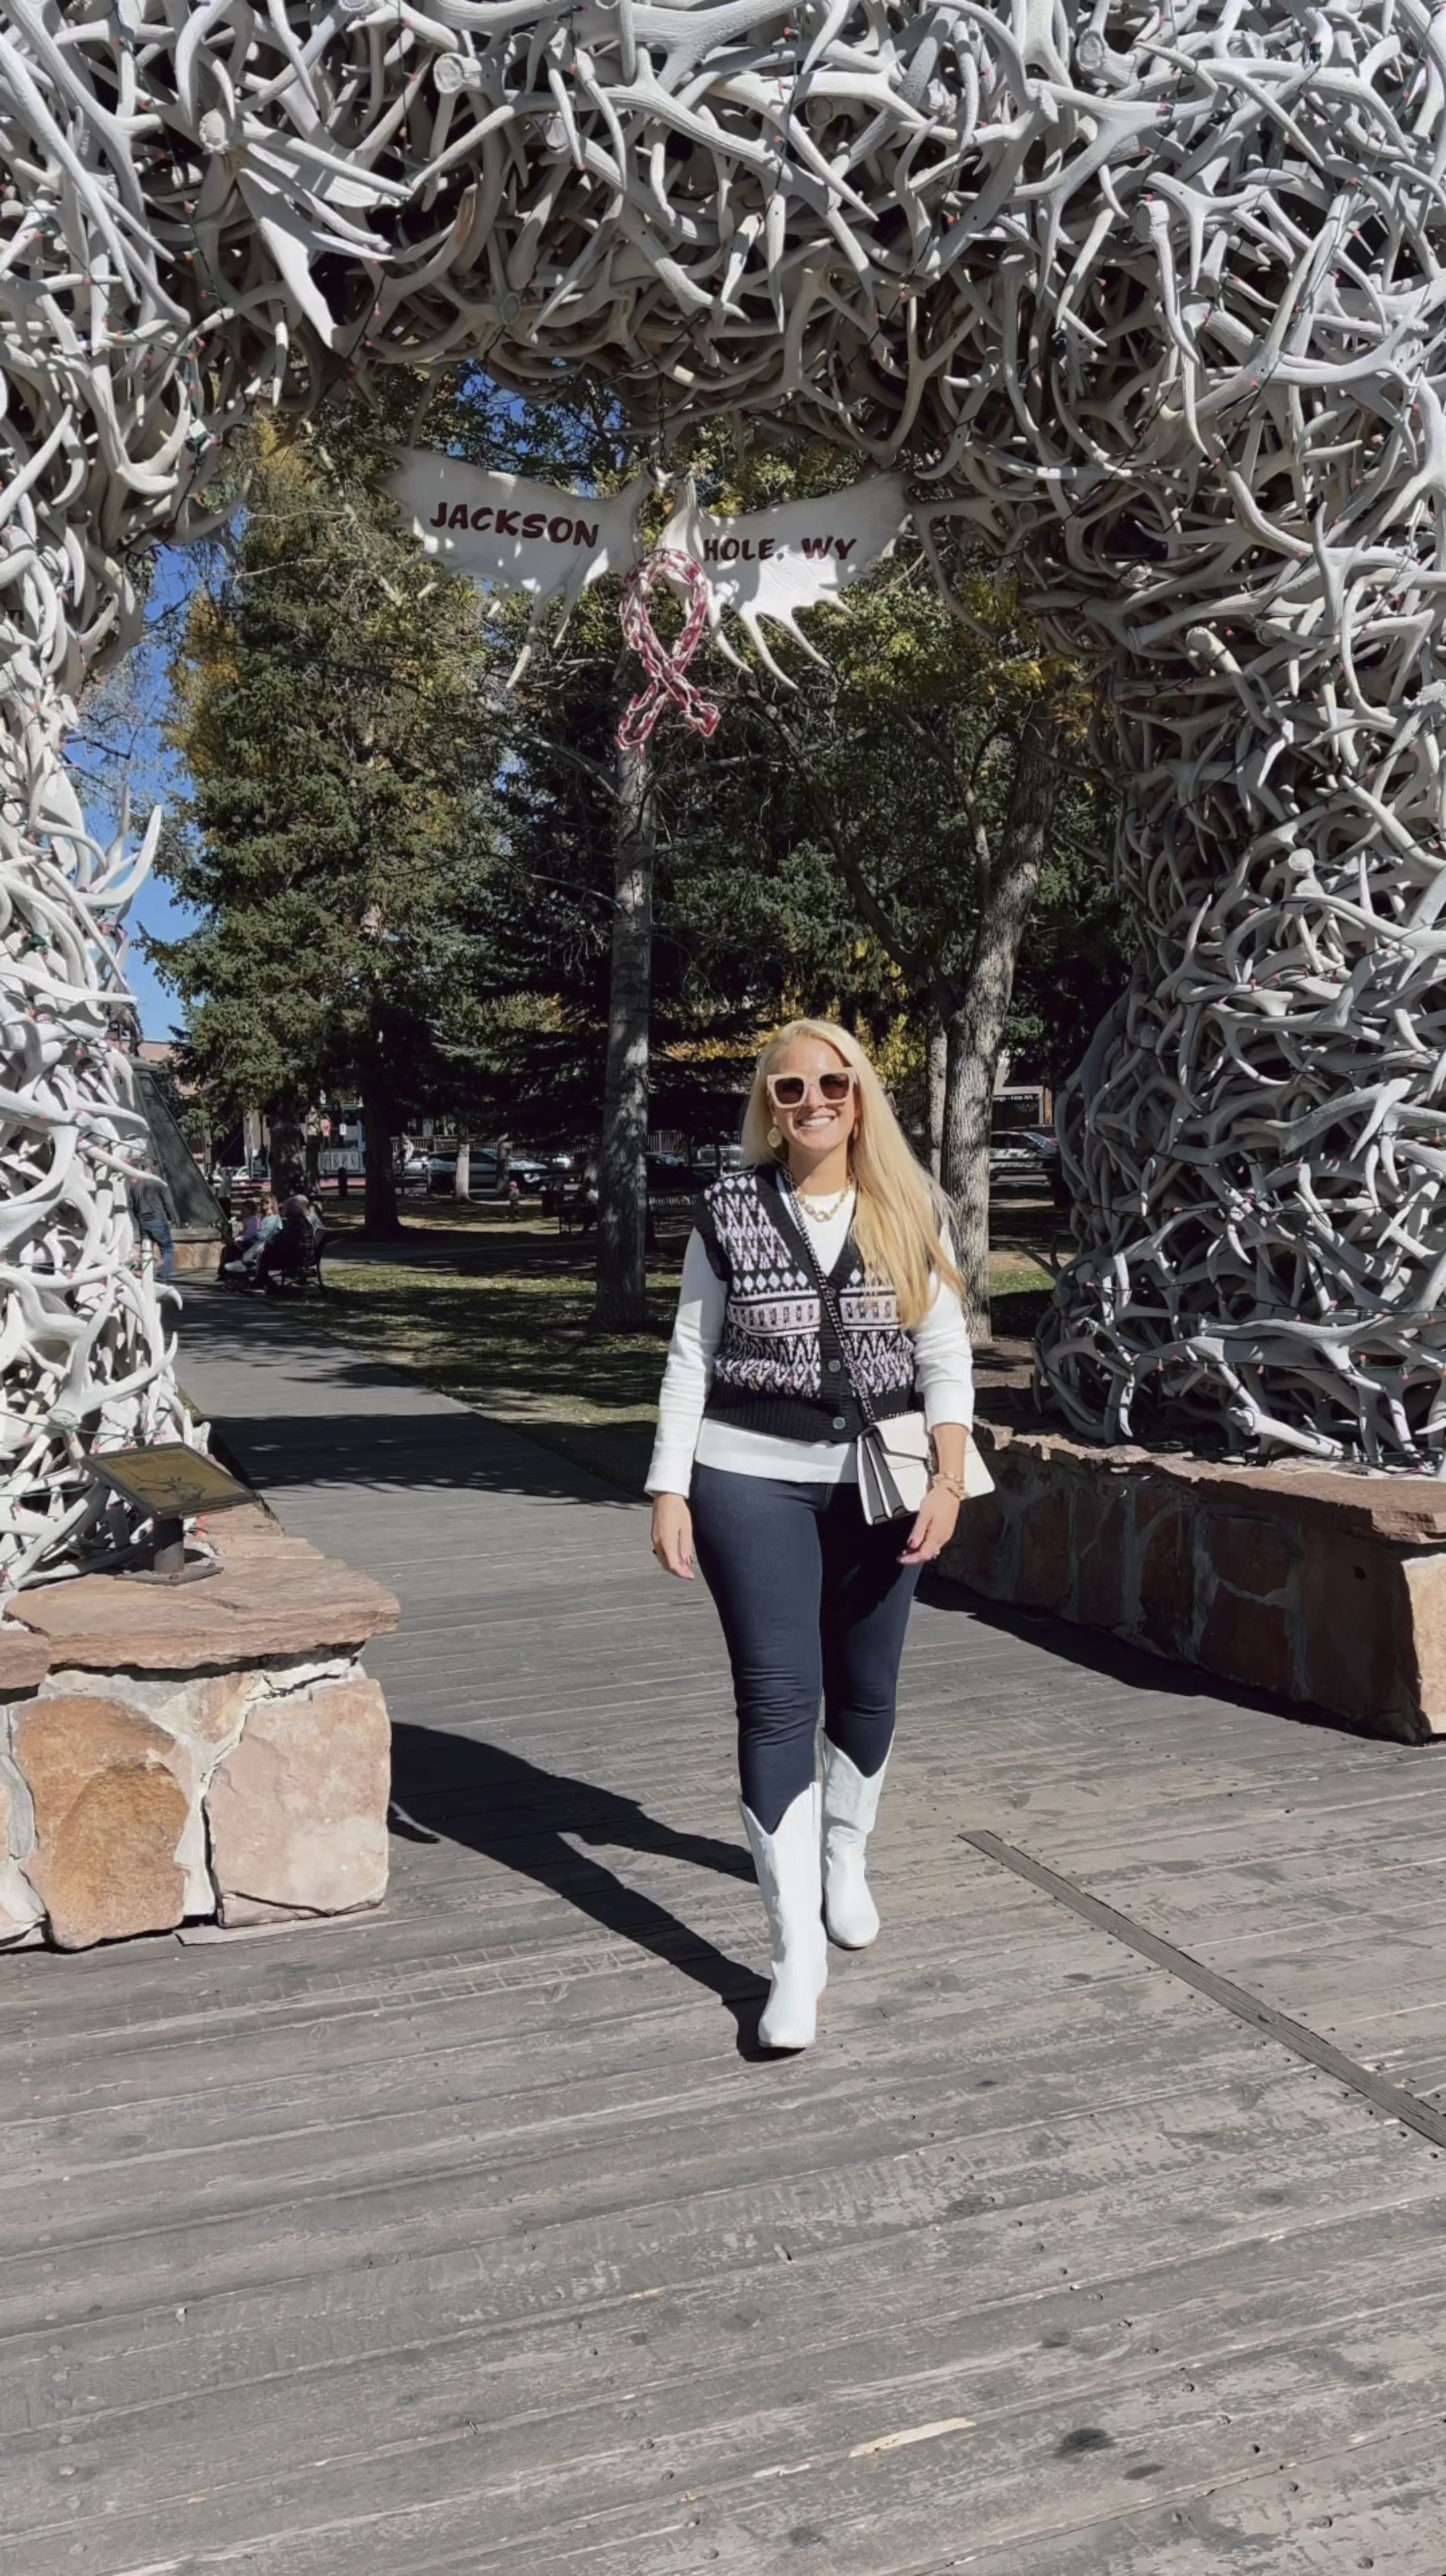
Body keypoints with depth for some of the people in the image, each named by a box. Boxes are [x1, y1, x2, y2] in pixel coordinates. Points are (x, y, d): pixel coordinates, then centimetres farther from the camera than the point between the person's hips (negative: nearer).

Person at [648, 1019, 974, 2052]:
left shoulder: (911, 1213, 2)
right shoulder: (730, 1211, 0)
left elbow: (946, 1355, 0)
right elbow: (690, 1356, 1)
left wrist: (950, 1478, -10)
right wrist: (669, 1490, -4)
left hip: (879, 1481, 2)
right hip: (751, 1478, -2)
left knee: (866, 1688, 14)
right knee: (778, 1698, -6)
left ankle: (847, 1859, 42)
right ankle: (798, 1956, -1)